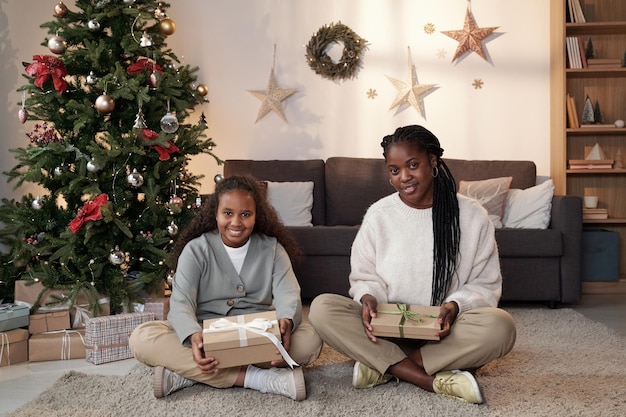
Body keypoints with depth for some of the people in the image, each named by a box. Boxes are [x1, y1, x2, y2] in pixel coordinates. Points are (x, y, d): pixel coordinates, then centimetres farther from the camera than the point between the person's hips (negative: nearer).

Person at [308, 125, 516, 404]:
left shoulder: (472, 216, -3)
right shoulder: (378, 214, 1)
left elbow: (485, 285, 1)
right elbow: (364, 277, 8)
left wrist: (455, 306, -20)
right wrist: (368, 298, -16)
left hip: (446, 332, -1)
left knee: (500, 326, -32)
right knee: (322, 308, -25)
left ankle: (384, 367, -24)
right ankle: (435, 380, -30)